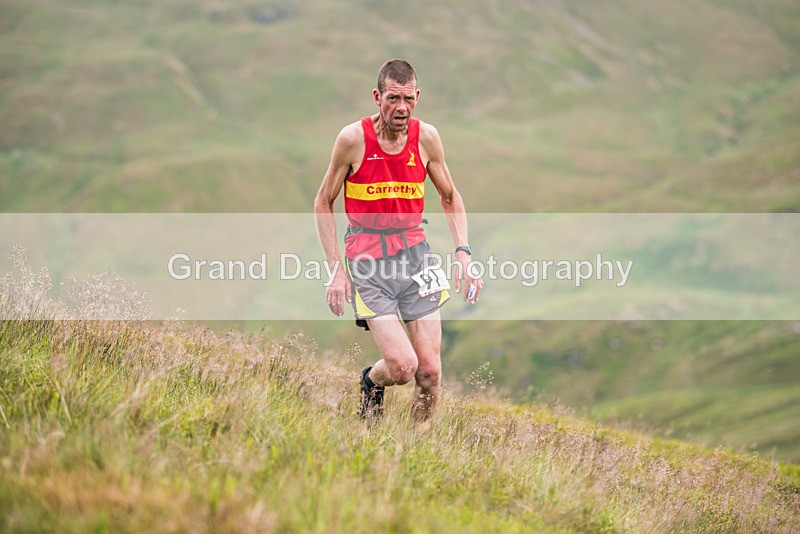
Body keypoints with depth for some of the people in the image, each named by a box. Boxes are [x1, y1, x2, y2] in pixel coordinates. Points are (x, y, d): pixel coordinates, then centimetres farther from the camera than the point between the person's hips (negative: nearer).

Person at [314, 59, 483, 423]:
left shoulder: (426, 137, -1)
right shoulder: (353, 138, -10)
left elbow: (450, 198, 14)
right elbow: (323, 204, 0)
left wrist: (462, 252, 1)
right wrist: (335, 269, -6)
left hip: (415, 253, 3)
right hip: (368, 260, -3)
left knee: (430, 371, -2)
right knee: (403, 366, -15)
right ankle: (371, 381, 21)